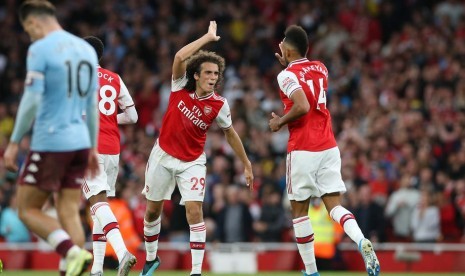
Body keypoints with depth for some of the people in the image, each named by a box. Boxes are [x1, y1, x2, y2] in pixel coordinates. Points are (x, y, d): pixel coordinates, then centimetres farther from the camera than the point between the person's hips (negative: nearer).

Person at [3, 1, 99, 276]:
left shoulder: (40, 49, -9)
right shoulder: (87, 49, 13)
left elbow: (32, 100, -16)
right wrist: (93, 147, 22)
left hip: (49, 143, -7)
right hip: (79, 143, 7)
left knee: (28, 210, 3)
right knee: (69, 212, 6)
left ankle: (73, 252, -17)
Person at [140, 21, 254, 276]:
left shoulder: (219, 104, -13)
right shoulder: (180, 87, -13)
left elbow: (230, 133, 2)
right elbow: (180, 57, -31)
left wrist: (246, 165, 5)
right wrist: (208, 38, -26)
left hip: (192, 162, -1)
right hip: (163, 156, 1)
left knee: (195, 211, -18)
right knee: (152, 210, 13)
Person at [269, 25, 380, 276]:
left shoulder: (287, 75, -8)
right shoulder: (320, 69, 13)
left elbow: (302, 106, -23)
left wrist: (280, 122, -8)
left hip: (302, 150, -5)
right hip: (328, 147, 5)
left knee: (299, 209, 8)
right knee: (334, 205, 2)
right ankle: (361, 241, -28)